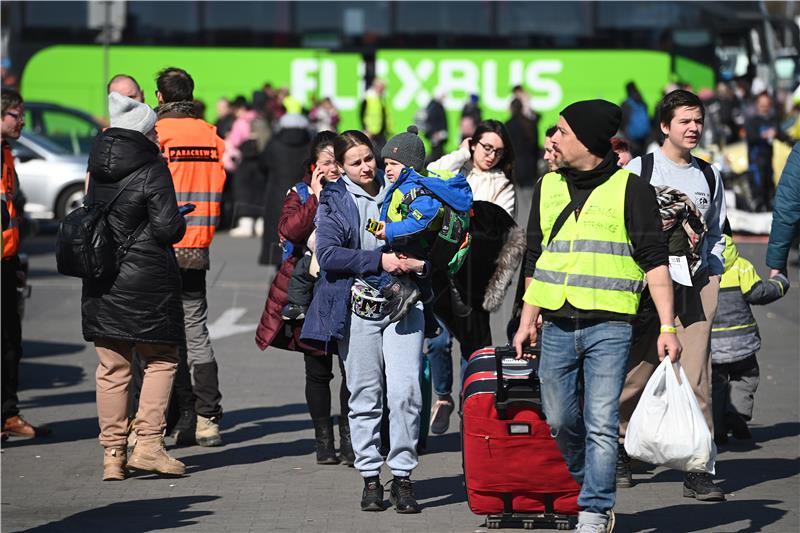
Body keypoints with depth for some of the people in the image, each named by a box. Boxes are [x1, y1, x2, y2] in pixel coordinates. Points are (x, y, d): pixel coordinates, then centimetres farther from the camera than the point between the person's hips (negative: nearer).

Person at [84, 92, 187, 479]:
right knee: (160, 359, 7)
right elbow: (168, 228, -14)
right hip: (146, 279, -6)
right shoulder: (152, 169, -11)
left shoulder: (97, 166, 8)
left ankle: (113, 453, 8)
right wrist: (179, 224, 6)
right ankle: (148, 444, -3)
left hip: (100, 281, 6)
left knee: (111, 367, 9)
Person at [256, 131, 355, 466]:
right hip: (310, 294, 0)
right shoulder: (301, 194, 7)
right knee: (317, 370, 5)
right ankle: (323, 439, 12)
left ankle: (349, 438, 0)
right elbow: (288, 230, -13)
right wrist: (317, 198, -12)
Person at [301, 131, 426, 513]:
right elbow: (328, 254, -8)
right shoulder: (334, 201, 4)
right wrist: (378, 261, -17)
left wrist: (418, 262, -4)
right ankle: (370, 478, 12)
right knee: (365, 396, 4)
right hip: (357, 306, -1)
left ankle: (402, 477, -1)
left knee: (405, 391, -9)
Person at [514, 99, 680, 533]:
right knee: (559, 421, 9)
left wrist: (667, 326, -11)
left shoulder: (630, 188, -2)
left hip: (608, 327, -5)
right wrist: (527, 320, 15)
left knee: (601, 424, -7)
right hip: (557, 327, 5)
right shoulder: (548, 187, 13)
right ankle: (590, 489, 29)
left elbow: (654, 259, -4)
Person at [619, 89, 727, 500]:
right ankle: (617, 449, 22)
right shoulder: (639, 169, 2)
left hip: (697, 281, 2)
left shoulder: (709, 176, 14)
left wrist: (713, 273, 12)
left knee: (695, 373, -8)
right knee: (637, 371, 2)